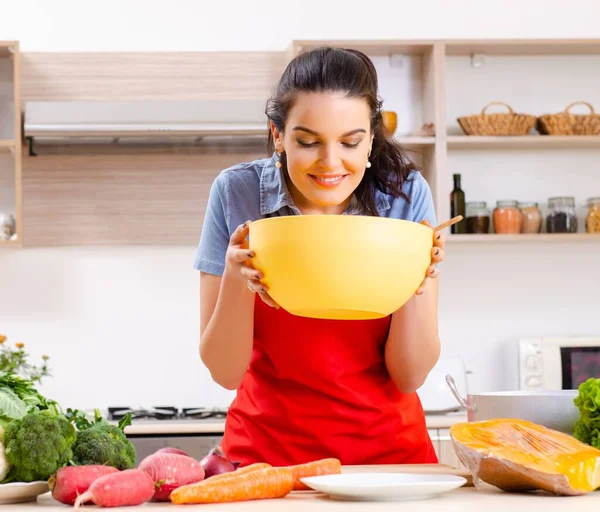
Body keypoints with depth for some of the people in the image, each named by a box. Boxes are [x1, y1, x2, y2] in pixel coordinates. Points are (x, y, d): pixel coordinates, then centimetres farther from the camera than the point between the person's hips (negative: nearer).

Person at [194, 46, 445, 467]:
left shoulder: (406, 193, -8)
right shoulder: (237, 193, -9)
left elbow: (410, 376, -5)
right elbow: (225, 372, -6)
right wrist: (236, 280, -22)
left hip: (387, 446, 0)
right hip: (268, 451, 0)